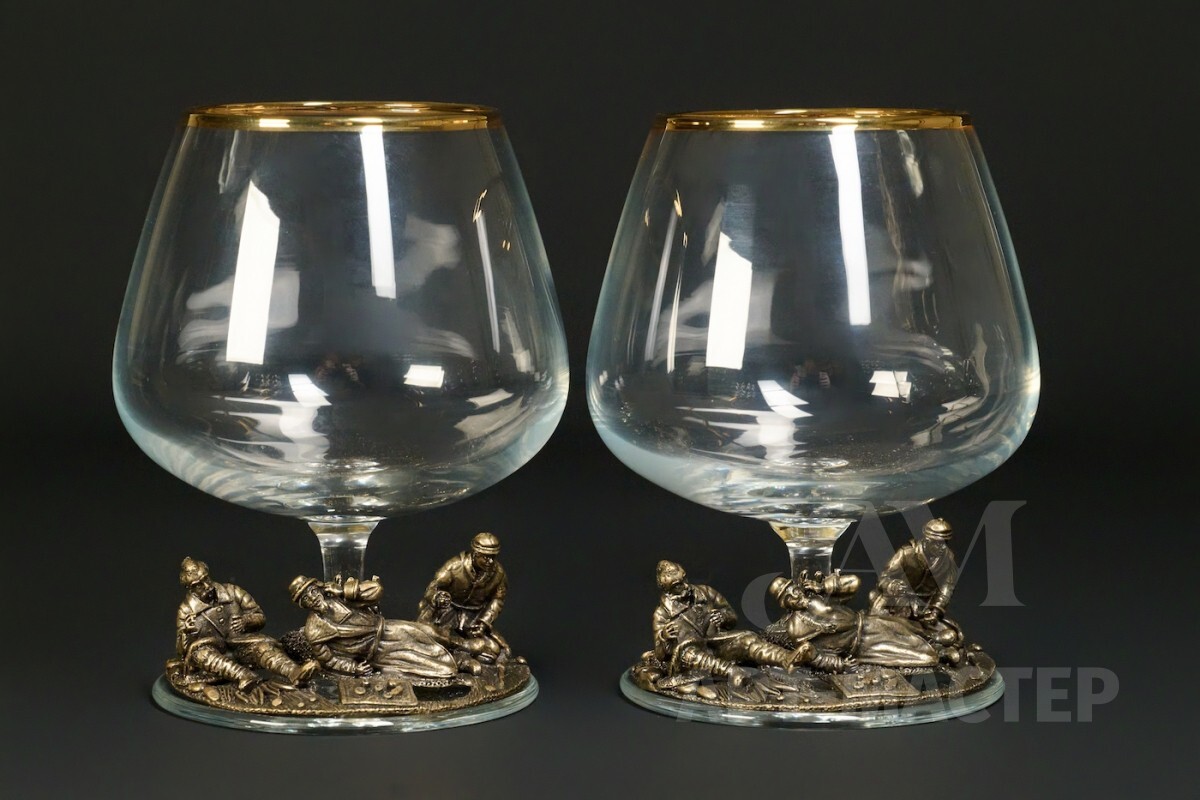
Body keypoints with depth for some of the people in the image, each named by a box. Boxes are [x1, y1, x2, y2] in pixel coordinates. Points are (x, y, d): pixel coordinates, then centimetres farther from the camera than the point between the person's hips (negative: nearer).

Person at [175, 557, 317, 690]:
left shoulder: (232, 592, 3)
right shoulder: (186, 610, 1)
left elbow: (260, 617, 7)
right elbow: (182, 650, -1)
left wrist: (246, 621, -16)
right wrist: (186, 633, -22)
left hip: (241, 649, 2)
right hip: (215, 654, -1)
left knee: (262, 646, -28)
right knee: (200, 653, -34)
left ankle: (294, 672, -56)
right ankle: (245, 676, -58)